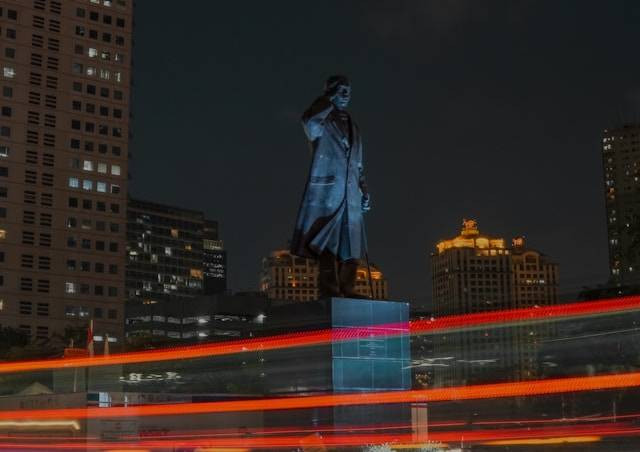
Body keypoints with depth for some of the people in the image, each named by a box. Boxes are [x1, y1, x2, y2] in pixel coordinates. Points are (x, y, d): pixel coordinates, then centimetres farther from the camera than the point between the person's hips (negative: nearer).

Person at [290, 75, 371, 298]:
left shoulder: (352, 126, 22)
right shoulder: (321, 121, 3)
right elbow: (310, 123, -25)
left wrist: (364, 190, 16)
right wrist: (329, 98, -15)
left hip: (350, 195, 7)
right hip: (327, 192, -6)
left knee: (351, 245, 3)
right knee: (328, 243, -9)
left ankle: (347, 290, 5)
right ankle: (329, 290, -10)